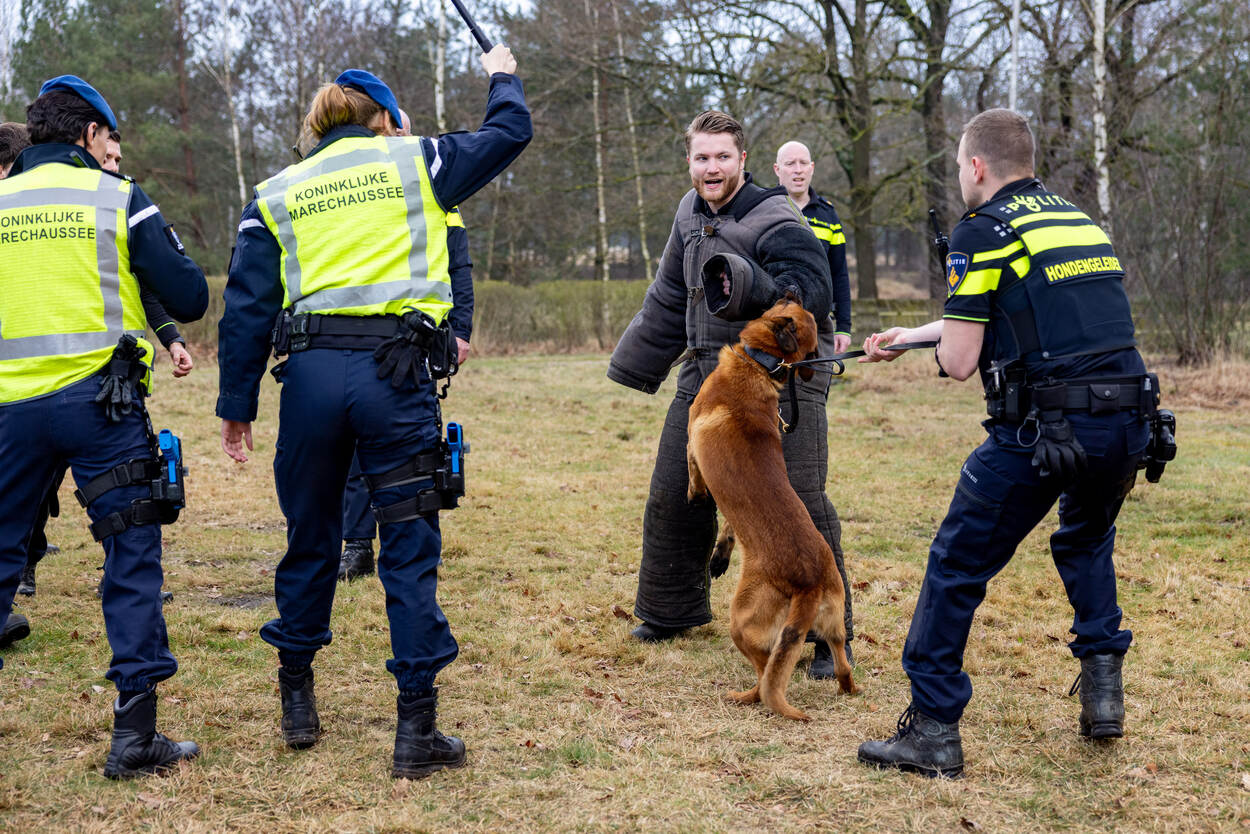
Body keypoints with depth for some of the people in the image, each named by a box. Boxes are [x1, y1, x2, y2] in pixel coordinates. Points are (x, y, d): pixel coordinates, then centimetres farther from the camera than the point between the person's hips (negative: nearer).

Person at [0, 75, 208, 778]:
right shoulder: (118, 198, 0)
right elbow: (192, 300, -3)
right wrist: (166, 255, 16)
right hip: (98, 399, -3)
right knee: (132, 559, 3)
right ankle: (135, 734, 1)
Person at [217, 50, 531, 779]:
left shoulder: (276, 194, 16)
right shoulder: (412, 162, 10)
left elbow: (247, 305, 11)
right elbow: (510, 134, 20)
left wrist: (237, 404, 14)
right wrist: (503, 78, 40)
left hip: (310, 371, 3)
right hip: (394, 371, -3)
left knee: (311, 539, 17)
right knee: (410, 547, 2)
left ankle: (297, 698, 31)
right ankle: (417, 728, 3)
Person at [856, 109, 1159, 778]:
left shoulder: (983, 230, -2)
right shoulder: (1079, 219, 20)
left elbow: (959, 361, -6)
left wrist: (943, 342, 19)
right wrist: (904, 337, 41)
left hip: (1043, 432, -7)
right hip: (1129, 423, 7)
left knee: (958, 565, 6)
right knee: (1086, 540, 33)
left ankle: (932, 730, 8)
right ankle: (1103, 689, 27)